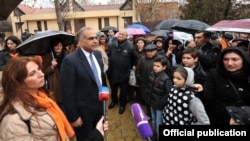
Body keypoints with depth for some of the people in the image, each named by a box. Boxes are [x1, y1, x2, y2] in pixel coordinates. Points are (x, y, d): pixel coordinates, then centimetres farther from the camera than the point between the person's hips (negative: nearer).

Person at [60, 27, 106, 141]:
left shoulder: (98, 54, 0)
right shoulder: (70, 60, -23)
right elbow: (68, 92, -21)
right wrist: (73, 117, -17)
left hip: (99, 107, 6)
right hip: (83, 112, -6)